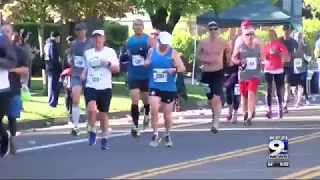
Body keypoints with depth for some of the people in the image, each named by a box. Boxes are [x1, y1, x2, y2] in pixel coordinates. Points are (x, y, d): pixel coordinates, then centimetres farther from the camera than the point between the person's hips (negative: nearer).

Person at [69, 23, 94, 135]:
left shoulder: (91, 44, -5)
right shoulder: (73, 44, 7)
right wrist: (70, 61, 4)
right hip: (76, 76, 2)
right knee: (75, 101, -10)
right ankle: (75, 126, -9)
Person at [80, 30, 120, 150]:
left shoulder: (110, 52, 2)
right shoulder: (88, 53, 11)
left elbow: (117, 69, 0)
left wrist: (108, 64, -18)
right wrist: (83, 74, 4)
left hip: (105, 87, -1)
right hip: (91, 87, 1)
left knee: (103, 114, 6)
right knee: (91, 109, -24)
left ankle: (104, 138, 24)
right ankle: (92, 131, -2)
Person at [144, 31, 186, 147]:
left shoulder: (173, 53, -4)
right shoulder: (151, 51, 4)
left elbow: (183, 68, -8)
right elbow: (147, 63, 21)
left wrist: (174, 69, -29)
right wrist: (146, 63, -3)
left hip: (169, 88, -1)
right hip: (154, 87, 1)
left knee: (167, 113, 10)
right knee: (154, 110, -18)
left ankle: (167, 135, 30)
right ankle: (156, 134, -4)